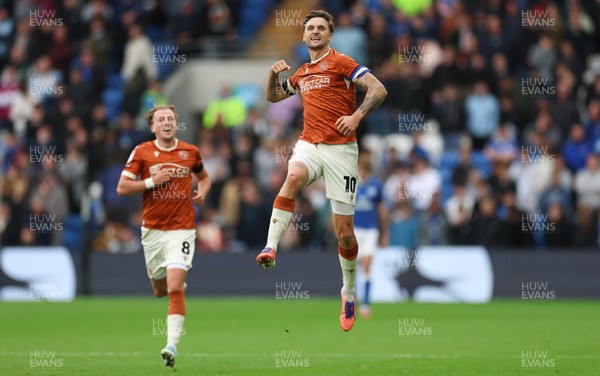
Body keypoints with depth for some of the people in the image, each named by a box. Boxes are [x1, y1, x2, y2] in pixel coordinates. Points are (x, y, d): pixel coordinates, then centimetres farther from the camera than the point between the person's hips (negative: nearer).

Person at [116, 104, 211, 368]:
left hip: (182, 229, -2)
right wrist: (152, 181, -15)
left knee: (175, 289, -17)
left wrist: (202, 193, 1)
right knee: (160, 291, 14)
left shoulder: (190, 152, 4)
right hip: (152, 230, 2)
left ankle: (172, 346, -20)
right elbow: (121, 188, -3)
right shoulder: (142, 152, 0)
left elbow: (204, 177, 23)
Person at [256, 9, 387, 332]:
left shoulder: (341, 63, -1)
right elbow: (272, 96, 32)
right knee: (293, 177, -33)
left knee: (344, 230, -1)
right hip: (309, 144, 4)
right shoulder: (301, 73, 18)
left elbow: (378, 90, -9)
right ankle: (271, 248, -41)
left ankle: (349, 292, 18)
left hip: (340, 148, -4)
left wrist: (357, 115, -23)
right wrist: (273, 74, 11)